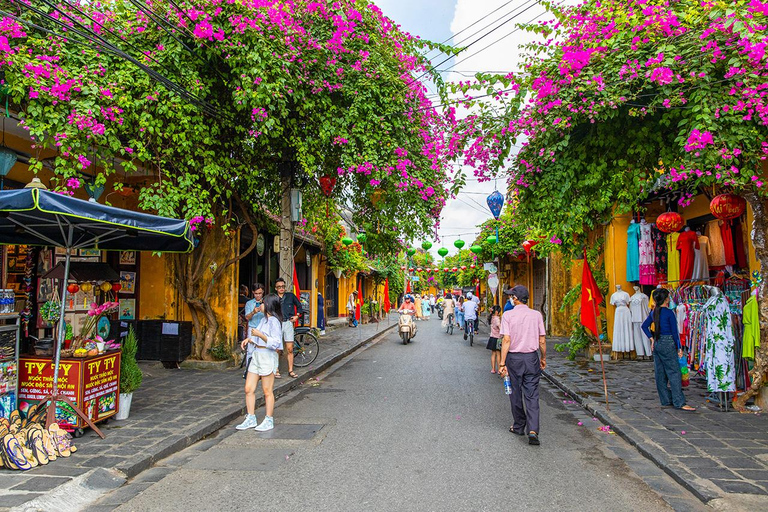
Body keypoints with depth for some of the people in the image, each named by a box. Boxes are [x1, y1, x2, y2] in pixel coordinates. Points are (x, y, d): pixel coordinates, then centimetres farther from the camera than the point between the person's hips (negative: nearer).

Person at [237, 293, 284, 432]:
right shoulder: (264, 319, 15)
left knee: (267, 391, 2)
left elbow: (275, 342, -20)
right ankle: (251, 419, 19)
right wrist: (249, 339, 8)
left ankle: (269, 421, 13)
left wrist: (260, 334, -24)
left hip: (268, 356, -9)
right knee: (249, 389, 8)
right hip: (257, 355, 9)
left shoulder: (274, 321, -13)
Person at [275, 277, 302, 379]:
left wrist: (297, 315, 10)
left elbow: (299, 305, 21)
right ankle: (276, 371, 9)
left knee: (290, 349, 2)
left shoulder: (290, 296, 8)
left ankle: (290, 370, 11)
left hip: (288, 323, 2)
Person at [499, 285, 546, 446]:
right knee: (532, 396, 4)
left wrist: (502, 363, -11)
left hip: (514, 358, -2)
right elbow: (542, 339, 3)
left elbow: (506, 340, -14)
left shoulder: (508, 315, -9)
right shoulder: (536, 315, 0)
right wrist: (543, 358, 17)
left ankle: (519, 427, 26)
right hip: (531, 357, 2)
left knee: (515, 394, 13)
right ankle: (533, 430, -9)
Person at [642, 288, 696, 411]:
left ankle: (665, 401, 17)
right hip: (668, 345, -7)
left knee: (660, 373, 10)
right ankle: (679, 403, -3)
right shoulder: (669, 312, -13)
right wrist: (679, 347, -5)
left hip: (657, 344, 7)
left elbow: (644, 326, 13)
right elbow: (675, 332, -11)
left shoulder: (654, 312, 6)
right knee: (674, 373, -4)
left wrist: (652, 339, 12)